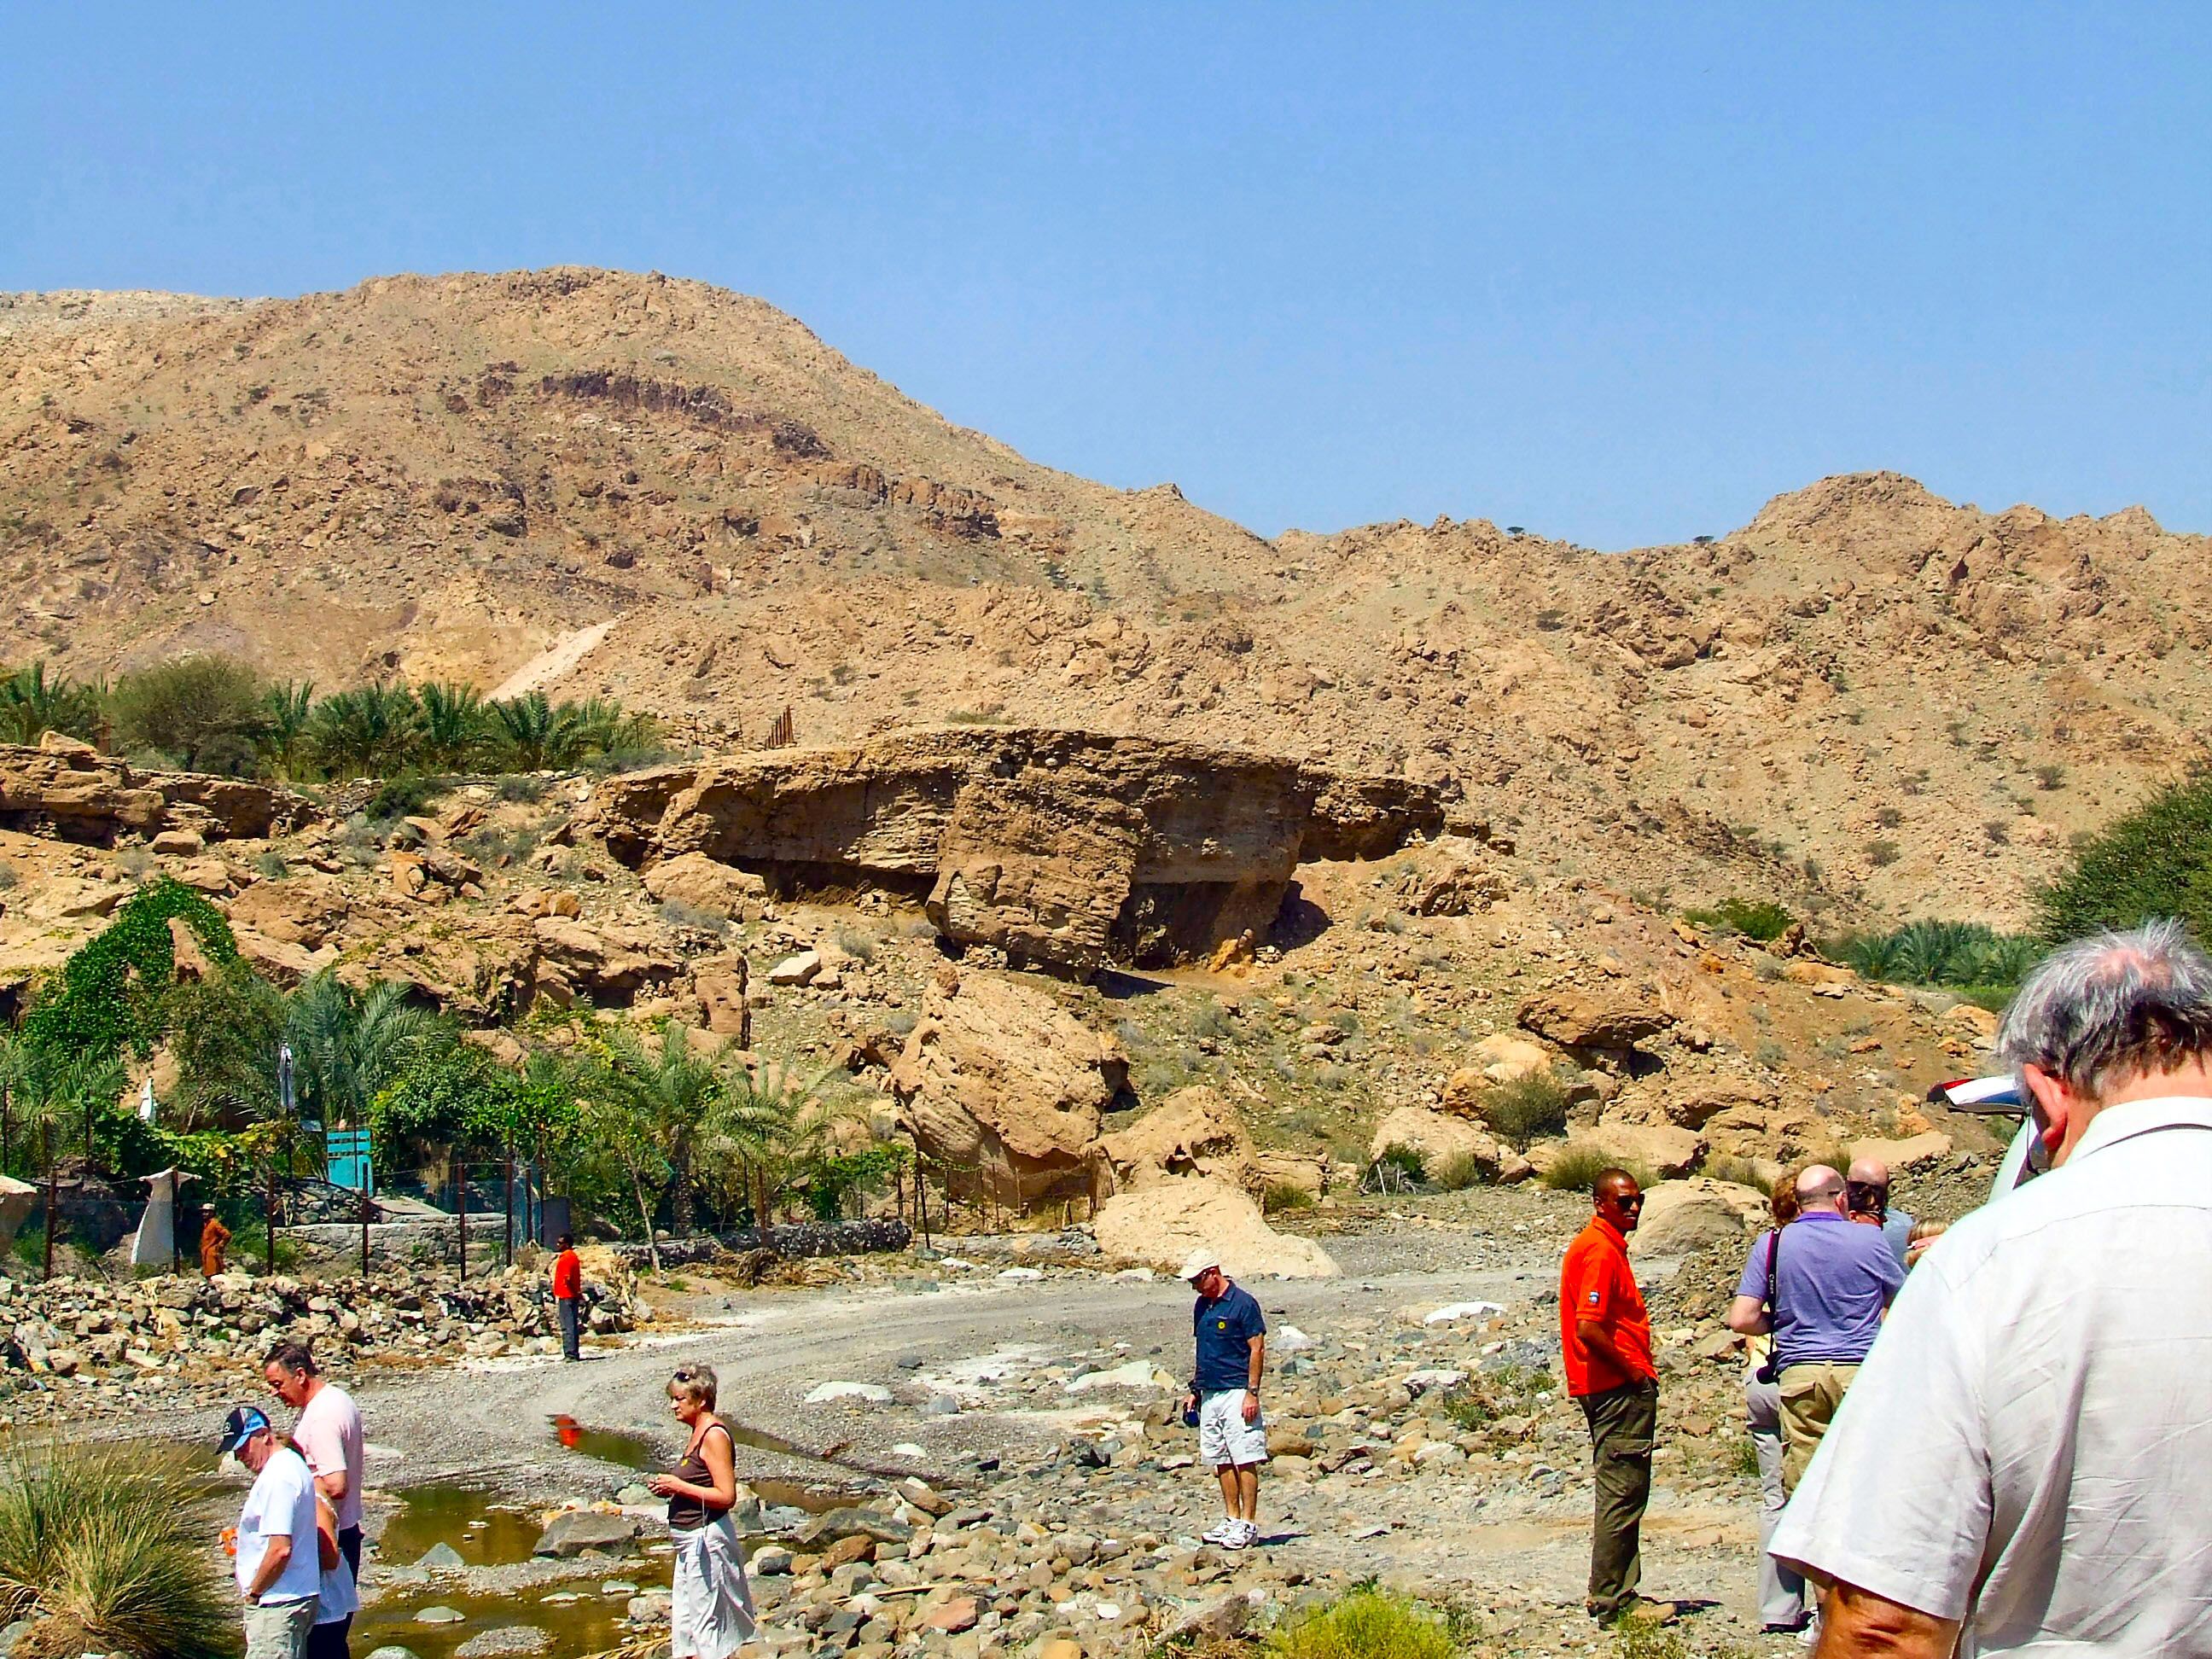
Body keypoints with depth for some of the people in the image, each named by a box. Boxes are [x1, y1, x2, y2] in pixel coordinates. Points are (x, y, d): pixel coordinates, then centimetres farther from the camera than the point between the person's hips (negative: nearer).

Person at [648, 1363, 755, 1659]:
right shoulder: (697, 1432, 12)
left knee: (706, 1625, -3)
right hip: (691, 1540, 10)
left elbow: (726, 1496, -22)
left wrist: (679, 1486, -18)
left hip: (706, 1538, -10)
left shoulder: (714, 1436, -17)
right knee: (683, 1622, 14)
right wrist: (671, 1488, 6)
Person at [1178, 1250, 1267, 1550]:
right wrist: (1193, 1390, 18)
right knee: (1222, 1461, 10)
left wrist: (1252, 1393, -15)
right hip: (1209, 1394, 8)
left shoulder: (1243, 1303, -10)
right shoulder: (1202, 1305, 13)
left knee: (1244, 1461, -6)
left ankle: (1249, 1525, -4)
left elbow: (1257, 1349, -11)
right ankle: (1232, 1520, 17)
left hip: (1236, 1392, -8)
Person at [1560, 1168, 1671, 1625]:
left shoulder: (1604, 1245, 17)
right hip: (1619, 1390, -11)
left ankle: (1617, 1594, 21)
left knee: (1620, 1496, 15)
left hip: (1613, 1387, 11)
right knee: (1622, 1496, -6)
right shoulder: (1601, 1251, -16)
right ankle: (1613, 1601, -2)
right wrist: (1635, 1372, -14)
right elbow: (1589, 1329, -25)